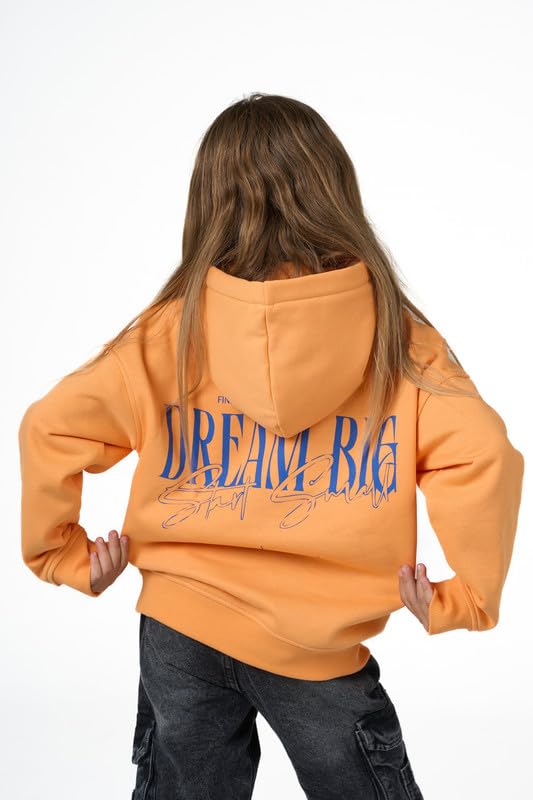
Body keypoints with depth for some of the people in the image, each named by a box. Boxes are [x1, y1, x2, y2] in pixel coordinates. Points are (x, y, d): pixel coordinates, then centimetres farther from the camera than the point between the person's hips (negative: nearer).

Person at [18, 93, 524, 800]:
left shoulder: (174, 330, -7)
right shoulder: (395, 333, -9)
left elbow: (51, 428, -10)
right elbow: (482, 456, -20)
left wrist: (64, 556, 3)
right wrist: (461, 602, -9)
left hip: (181, 628, 2)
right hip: (319, 653, -1)